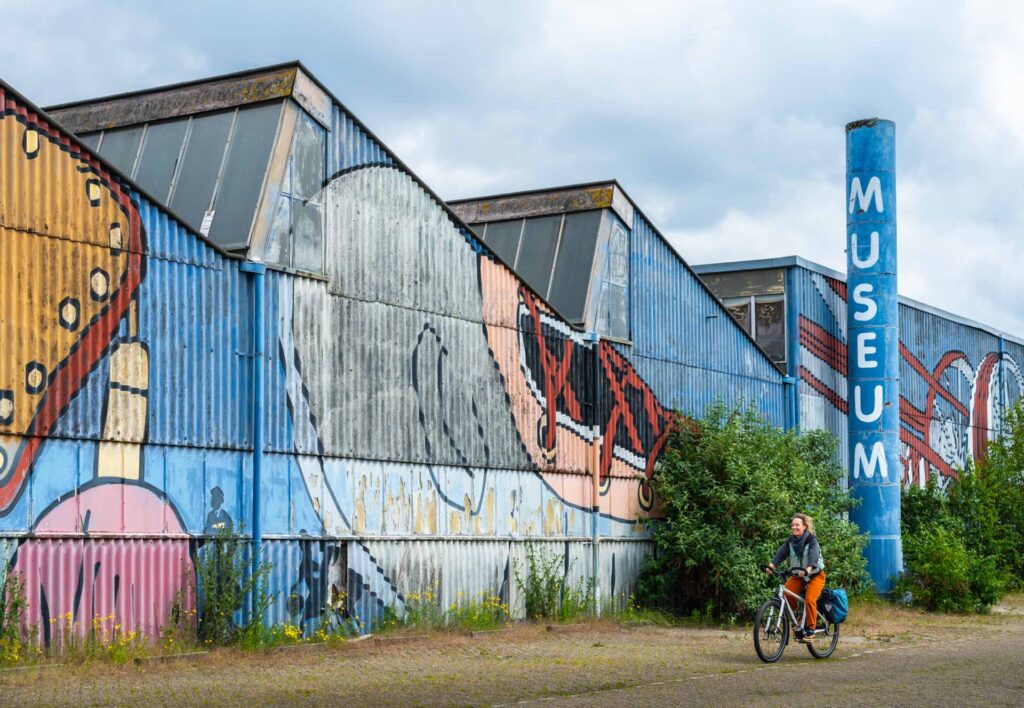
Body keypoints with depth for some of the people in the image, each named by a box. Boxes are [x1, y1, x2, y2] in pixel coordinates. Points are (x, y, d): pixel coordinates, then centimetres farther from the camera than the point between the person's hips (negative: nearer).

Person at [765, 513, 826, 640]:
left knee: (809, 600, -23)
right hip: (797, 575, 5)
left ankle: (810, 629, -9)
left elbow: (813, 557, -32)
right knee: (785, 593, -19)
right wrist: (771, 566, -32)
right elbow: (780, 553, -14)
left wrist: (807, 570, -51)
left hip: (815, 574, -5)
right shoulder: (790, 541, -1)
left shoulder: (812, 540, -16)